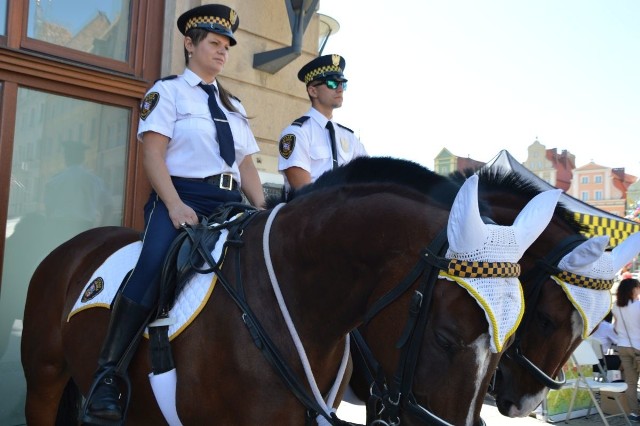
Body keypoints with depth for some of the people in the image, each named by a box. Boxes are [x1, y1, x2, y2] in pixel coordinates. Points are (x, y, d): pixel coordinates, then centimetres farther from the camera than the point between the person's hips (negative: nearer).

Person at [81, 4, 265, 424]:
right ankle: (107, 377, -22)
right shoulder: (168, 90, 8)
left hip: (228, 204, 6)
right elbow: (153, 153, -4)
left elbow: (247, 165, 18)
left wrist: (262, 211, 2)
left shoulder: (234, 105, 24)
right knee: (154, 267, -31)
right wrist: (175, 206, -18)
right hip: (180, 196, -5)